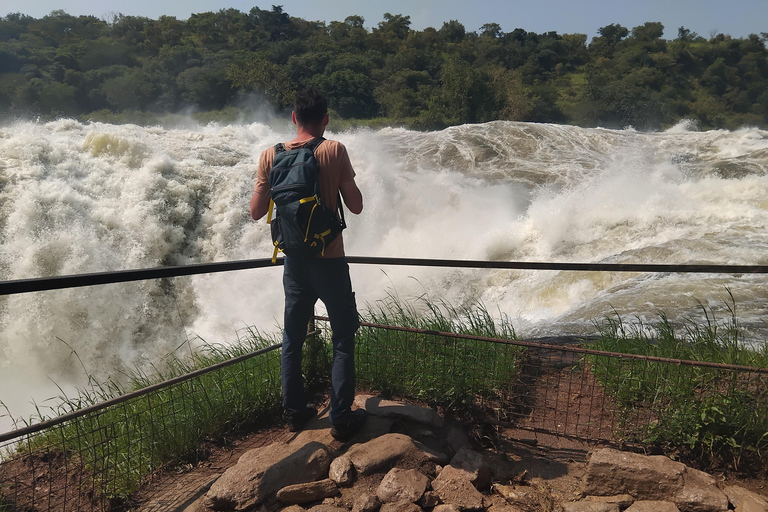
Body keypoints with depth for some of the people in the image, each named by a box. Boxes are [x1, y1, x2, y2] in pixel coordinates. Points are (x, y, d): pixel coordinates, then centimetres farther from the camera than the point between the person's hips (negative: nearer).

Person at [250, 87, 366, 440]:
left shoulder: (271, 156, -1)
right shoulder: (335, 151, -10)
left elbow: (256, 212, 1)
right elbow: (356, 206, -9)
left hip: (294, 262, 4)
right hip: (330, 261, -3)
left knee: (293, 338, 17)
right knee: (343, 339, 10)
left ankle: (294, 411, 28)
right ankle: (341, 417, 13)